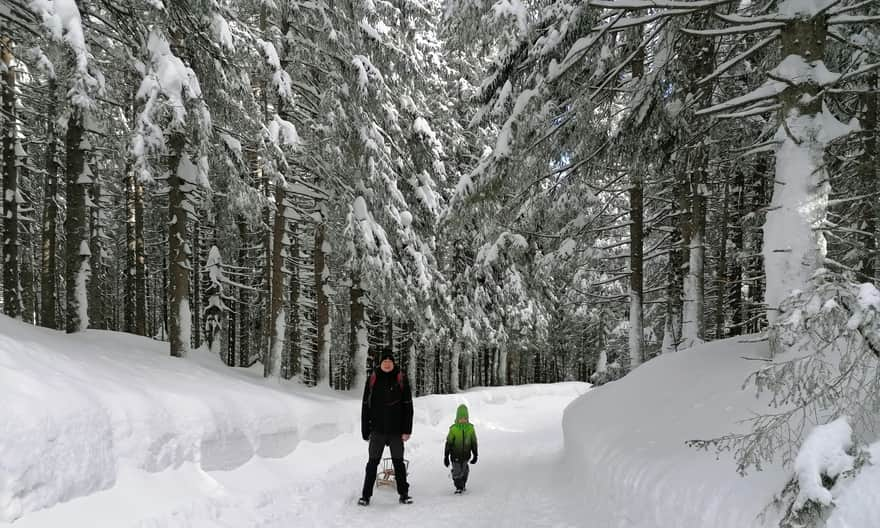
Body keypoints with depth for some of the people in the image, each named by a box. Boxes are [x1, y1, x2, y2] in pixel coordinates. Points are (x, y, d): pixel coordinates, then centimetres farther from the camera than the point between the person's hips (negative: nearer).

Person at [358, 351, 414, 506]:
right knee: (373, 462, 5)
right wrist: (365, 430, 0)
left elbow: (408, 406, -2)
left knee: (398, 462, 9)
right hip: (377, 430, 0)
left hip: (396, 430, 0)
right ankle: (366, 495, 12)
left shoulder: (401, 379, -1)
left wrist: (407, 430, -7)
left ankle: (404, 494, 18)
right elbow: (366, 406, 4)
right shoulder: (372, 380, 1)